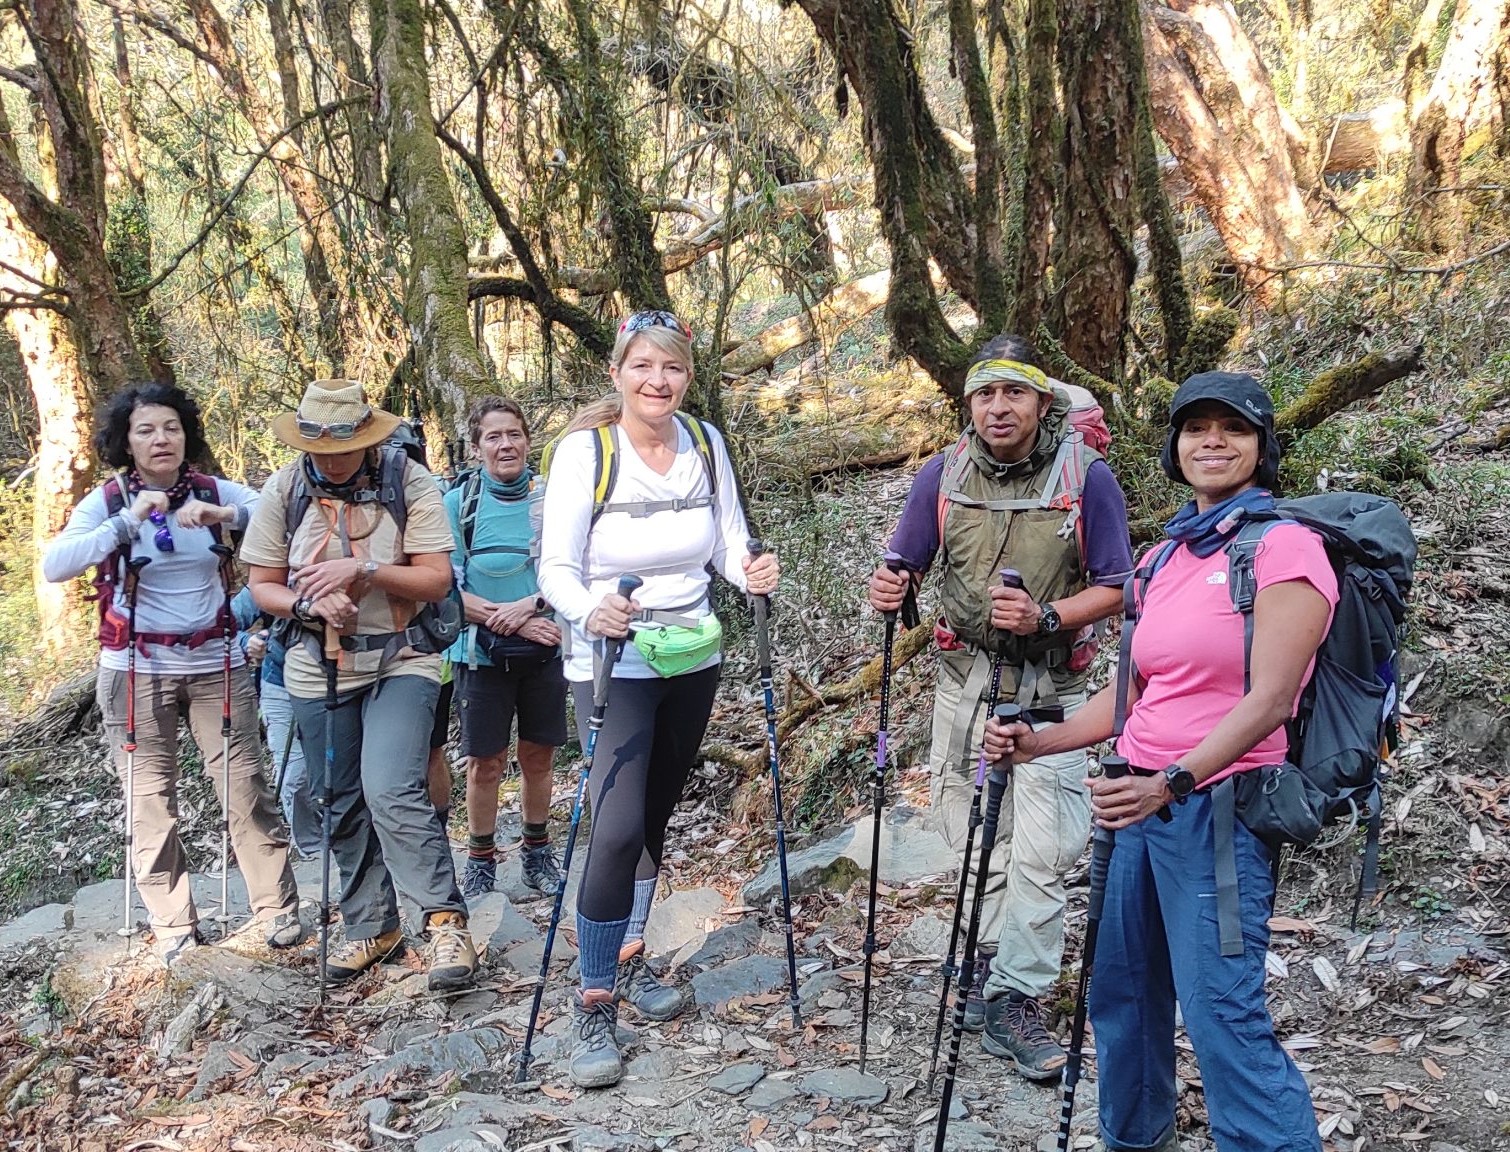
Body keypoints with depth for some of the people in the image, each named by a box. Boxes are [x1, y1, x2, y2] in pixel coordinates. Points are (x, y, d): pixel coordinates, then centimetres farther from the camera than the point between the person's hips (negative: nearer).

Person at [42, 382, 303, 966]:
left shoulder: (215, 492, 1)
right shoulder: (107, 501, -2)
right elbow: (54, 566, -17)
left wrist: (226, 515, -26)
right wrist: (128, 522, -25)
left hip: (216, 664, 1)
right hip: (137, 671, 0)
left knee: (245, 787, 0)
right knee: (150, 800, 3)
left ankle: (278, 909, 12)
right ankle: (174, 928, 14)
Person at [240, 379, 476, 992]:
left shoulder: (408, 481, -10)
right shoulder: (284, 489, -3)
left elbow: (437, 579, -10)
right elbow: (262, 587, 3)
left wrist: (363, 569, -24)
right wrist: (309, 602, -18)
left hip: (401, 661, -3)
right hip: (318, 668, 4)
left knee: (392, 791, -20)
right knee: (343, 806, 11)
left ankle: (445, 920, -10)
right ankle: (371, 926, 26)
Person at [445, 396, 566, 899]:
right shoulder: (458, 504, -6)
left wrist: (532, 605, -20)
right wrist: (512, 621, -18)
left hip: (545, 650, 2)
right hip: (482, 654, -2)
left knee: (538, 756, 13)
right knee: (485, 762, 7)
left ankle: (537, 850, 31)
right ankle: (481, 858, 24)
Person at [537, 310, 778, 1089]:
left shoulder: (705, 442, 0)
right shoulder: (585, 448, -13)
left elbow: (728, 541, 5)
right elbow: (556, 565, -16)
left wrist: (750, 573, -17)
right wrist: (589, 610, -36)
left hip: (691, 659, 5)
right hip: (614, 665, -5)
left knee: (655, 818, 16)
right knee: (617, 828, -15)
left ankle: (630, 963, 36)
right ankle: (593, 1007, 0)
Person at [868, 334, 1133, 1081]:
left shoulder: (1087, 477, -11)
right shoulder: (943, 475, -2)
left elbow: (1114, 589, -8)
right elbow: (907, 565, 6)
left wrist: (1046, 617, -25)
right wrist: (890, 588, -18)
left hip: (1048, 687, -3)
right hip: (964, 677, 3)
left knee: (1039, 849, -5)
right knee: (978, 835, 14)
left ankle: (1014, 1001, 6)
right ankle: (997, 960, 34)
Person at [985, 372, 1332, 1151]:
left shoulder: (1283, 546, -8)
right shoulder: (1165, 559, 14)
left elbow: (1269, 699, -16)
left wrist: (1173, 781, -26)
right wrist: (1039, 743, 6)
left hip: (1217, 807, -7)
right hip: (1140, 802, 7)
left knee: (1222, 1016, -9)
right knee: (1121, 991, 15)